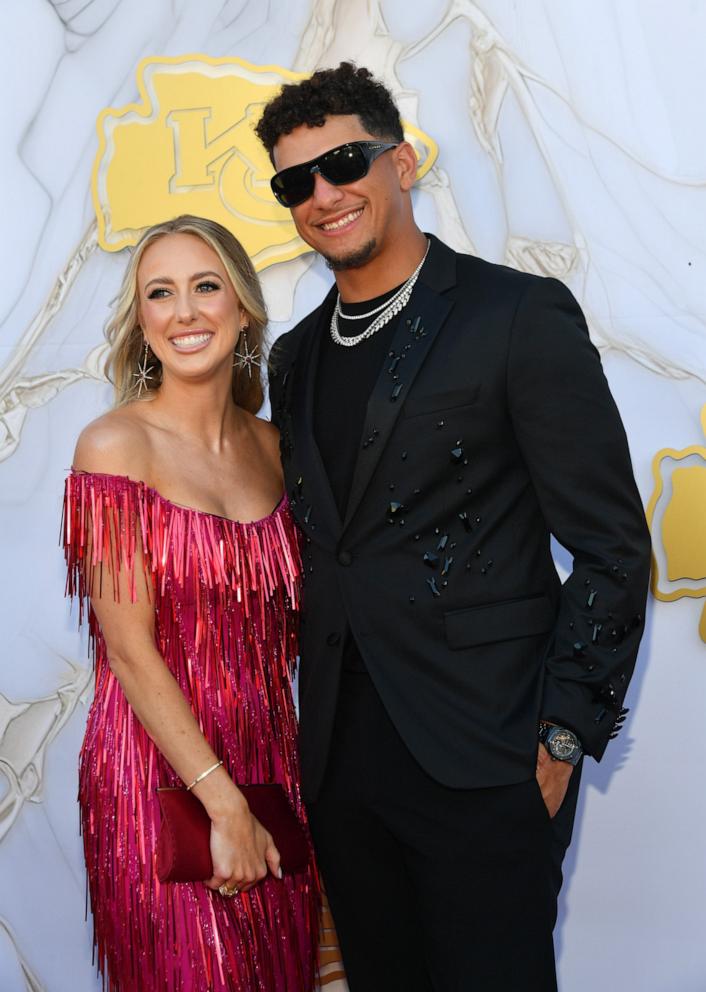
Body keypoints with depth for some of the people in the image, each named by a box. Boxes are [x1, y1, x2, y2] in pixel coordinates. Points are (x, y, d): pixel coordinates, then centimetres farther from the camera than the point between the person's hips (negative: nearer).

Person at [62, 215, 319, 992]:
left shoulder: (269, 445, 5)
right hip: (159, 767, -5)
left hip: (271, 758, 5)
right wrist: (224, 804, -15)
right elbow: (129, 647, -14)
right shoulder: (115, 445, -11)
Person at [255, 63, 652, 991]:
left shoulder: (521, 315, -7)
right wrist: (315, 724, 11)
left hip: (482, 762, -6)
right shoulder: (295, 357, 12)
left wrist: (563, 732, -11)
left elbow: (612, 545, -8)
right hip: (341, 757, 6)